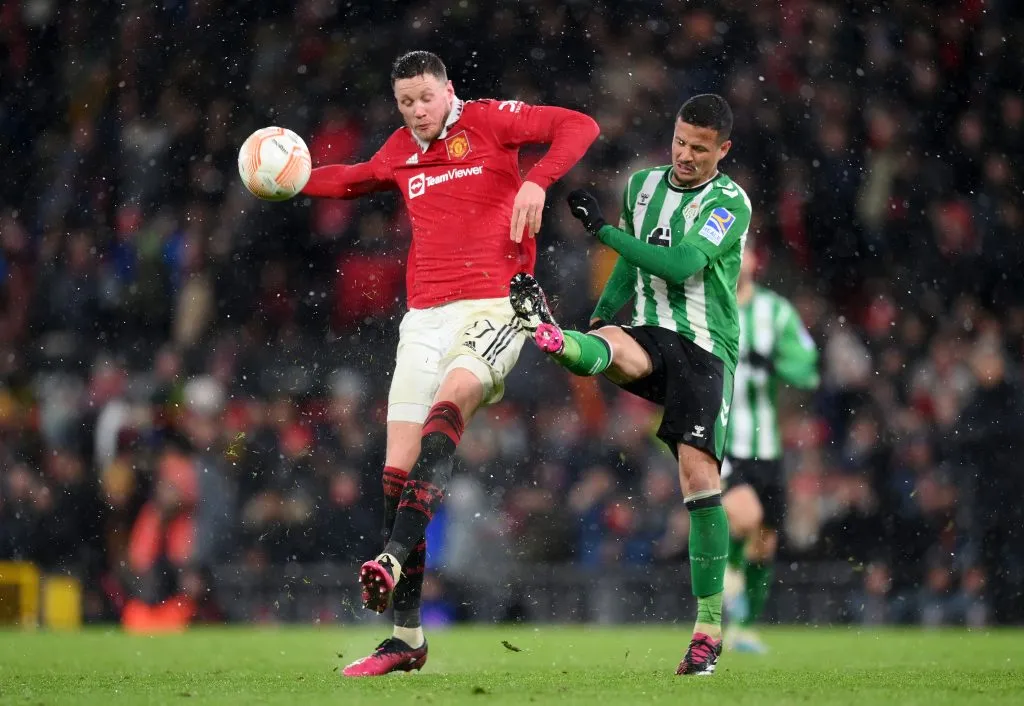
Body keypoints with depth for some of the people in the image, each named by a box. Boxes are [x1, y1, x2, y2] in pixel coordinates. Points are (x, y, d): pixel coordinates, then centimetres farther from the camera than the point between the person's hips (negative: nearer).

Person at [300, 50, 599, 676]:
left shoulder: (488, 120, 0)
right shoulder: (400, 150, 17)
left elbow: (578, 127, -8)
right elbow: (356, 179, 38)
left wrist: (536, 181, -23)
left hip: (492, 307, -6)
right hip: (425, 314, 6)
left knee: (447, 406, -34)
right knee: (398, 464, -4)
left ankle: (396, 557, -45)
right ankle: (407, 637, -1)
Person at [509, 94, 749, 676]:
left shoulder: (730, 203, -5)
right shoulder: (643, 185, 12)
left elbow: (682, 266, -18)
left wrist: (604, 228, -18)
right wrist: (600, 317, 12)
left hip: (705, 349, -4)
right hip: (650, 336, 4)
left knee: (699, 475, -13)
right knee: (607, 345, -32)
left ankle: (710, 625, -8)